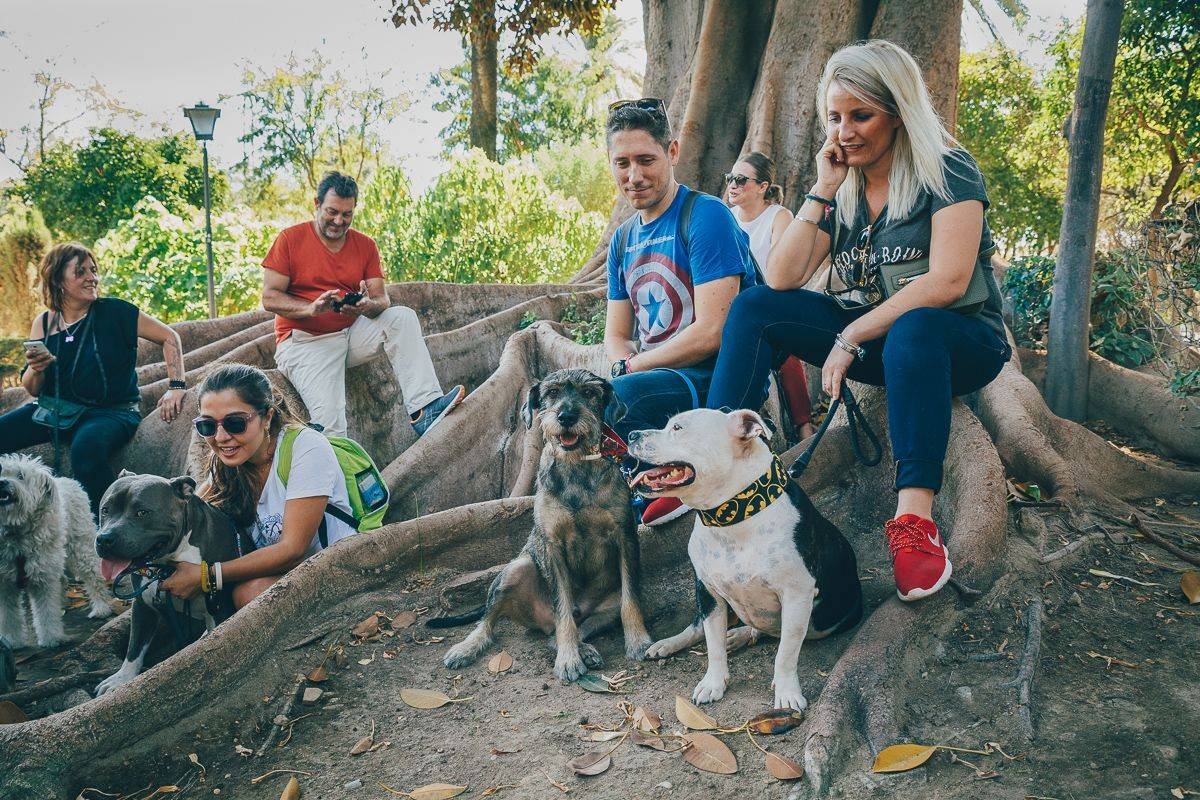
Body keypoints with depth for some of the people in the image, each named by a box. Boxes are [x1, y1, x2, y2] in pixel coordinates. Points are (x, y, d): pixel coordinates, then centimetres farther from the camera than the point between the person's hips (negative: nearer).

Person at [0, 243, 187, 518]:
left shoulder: (113, 312, -5)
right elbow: (31, 389, 10)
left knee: (86, 450, -37)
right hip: (53, 409, 5)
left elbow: (169, 337, -2)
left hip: (111, 410, -5)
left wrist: (176, 386, -13)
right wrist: (36, 369, -13)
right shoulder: (44, 322, 7)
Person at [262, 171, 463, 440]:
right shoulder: (290, 239, -3)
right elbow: (269, 298, -7)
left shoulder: (365, 245, 8)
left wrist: (368, 305, -26)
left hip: (352, 333, 4)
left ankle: (424, 409, -31)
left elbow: (382, 300, 0)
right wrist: (312, 308, -26)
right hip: (305, 341, -4)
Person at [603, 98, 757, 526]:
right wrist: (624, 364, -7)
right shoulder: (622, 239, 15)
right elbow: (615, 336, 17)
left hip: (715, 380, -7)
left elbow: (710, 334, -17)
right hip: (655, 378, 8)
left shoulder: (706, 216, -9)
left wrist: (633, 366, -9)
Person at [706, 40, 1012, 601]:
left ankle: (914, 518, -44)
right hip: (875, 340, 5)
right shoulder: (843, 187, 7)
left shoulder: (947, 171, -9)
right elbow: (782, 278, -3)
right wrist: (822, 190, -8)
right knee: (755, 307, -11)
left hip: (960, 342, -5)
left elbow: (947, 282, -22)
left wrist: (853, 335, -23)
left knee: (916, 328, -41)